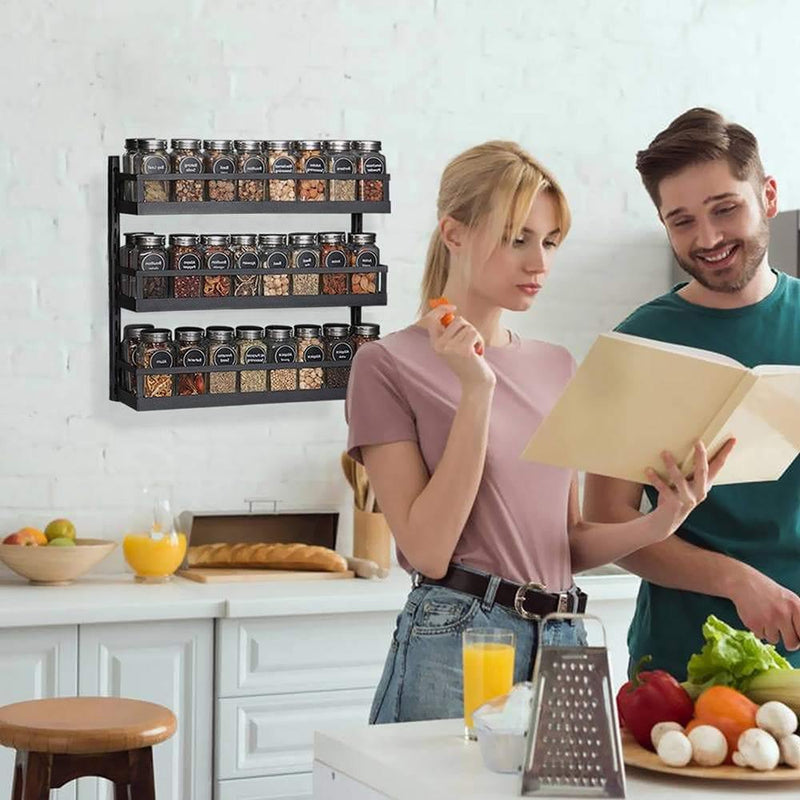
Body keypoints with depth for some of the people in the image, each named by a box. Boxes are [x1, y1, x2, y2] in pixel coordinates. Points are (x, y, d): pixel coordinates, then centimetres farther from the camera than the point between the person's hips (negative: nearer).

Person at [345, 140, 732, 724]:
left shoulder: (557, 367, 14)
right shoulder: (389, 365, -4)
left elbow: (570, 544, 14)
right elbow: (429, 551, -12)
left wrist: (658, 523, -5)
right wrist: (476, 389, -15)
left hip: (563, 639, 5)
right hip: (454, 642, -5)